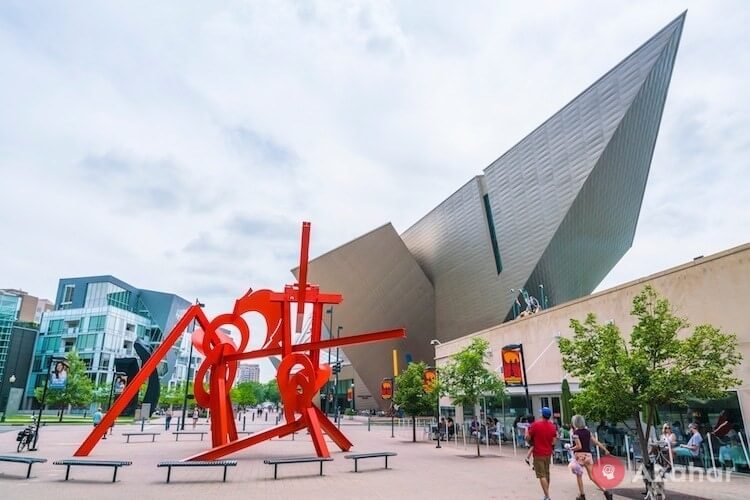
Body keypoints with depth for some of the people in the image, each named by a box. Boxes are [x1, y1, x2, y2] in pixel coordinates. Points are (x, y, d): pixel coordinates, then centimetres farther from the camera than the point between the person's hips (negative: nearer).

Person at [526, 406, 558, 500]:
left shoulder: (535, 425, -15)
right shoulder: (552, 426, 0)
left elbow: (528, 438, -11)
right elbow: (554, 442, 2)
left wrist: (526, 430, 8)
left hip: (538, 453, -5)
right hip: (548, 453, 6)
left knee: (542, 475, -4)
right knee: (547, 474, 19)